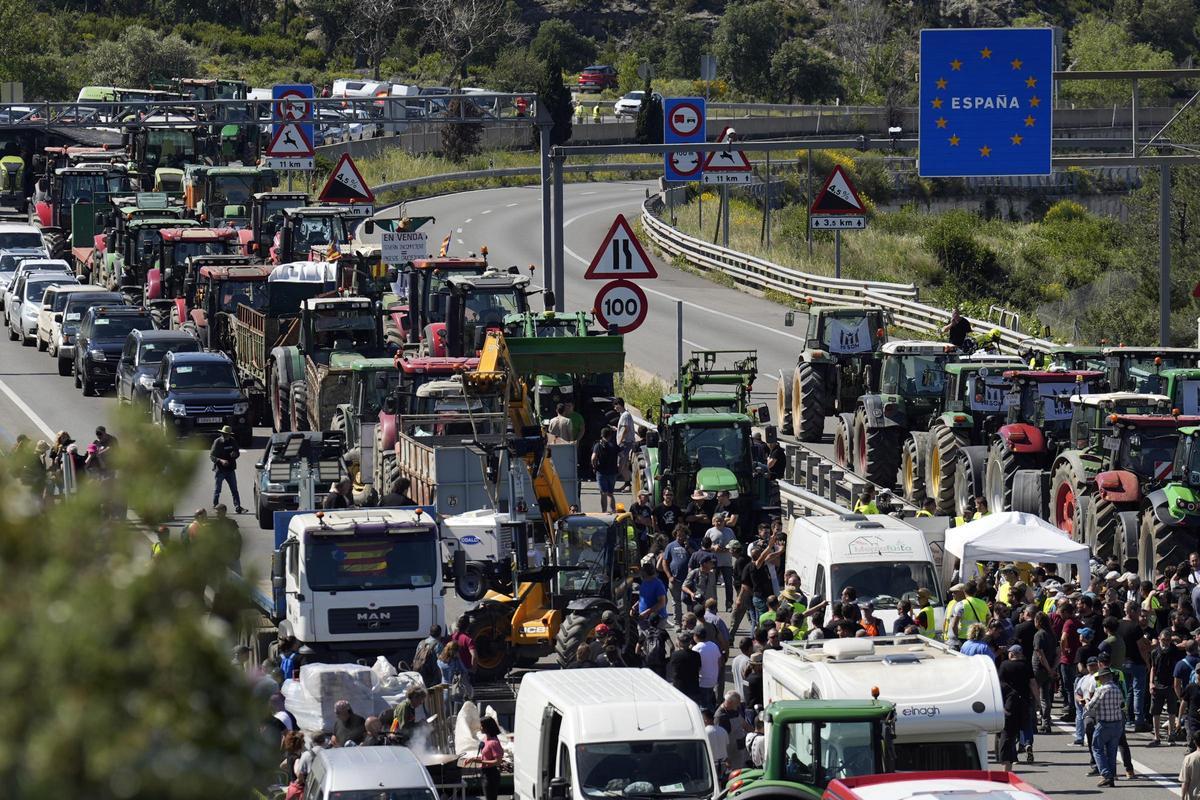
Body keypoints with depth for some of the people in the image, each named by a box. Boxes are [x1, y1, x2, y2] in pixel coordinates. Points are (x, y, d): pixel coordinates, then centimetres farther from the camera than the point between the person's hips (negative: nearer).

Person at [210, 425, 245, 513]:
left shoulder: (232, 441, 5)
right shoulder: (217, 442, -10)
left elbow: (237, 452, 17)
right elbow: (211, 456, -12)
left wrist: (235, 454, -8)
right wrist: (220, 461, -26)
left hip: (230, 469, 4)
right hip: (219, 469, -4)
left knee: (234, 489, 5)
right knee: (217, 490, 1)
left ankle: (238, 507, 7)